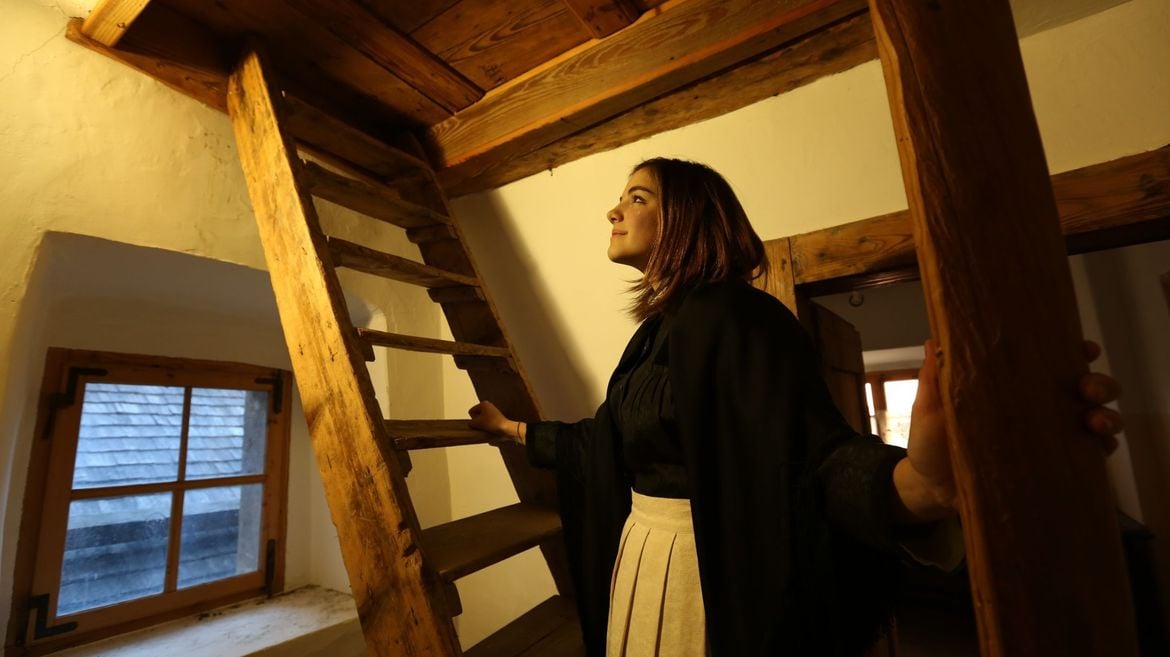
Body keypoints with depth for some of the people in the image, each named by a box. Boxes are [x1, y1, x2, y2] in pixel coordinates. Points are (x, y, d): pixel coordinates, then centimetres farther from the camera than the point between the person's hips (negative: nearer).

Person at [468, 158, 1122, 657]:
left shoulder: (736, 315, -18)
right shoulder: (655, 330, 7)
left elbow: (811, 449, -30)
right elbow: (605, 440, 17)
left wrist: (915, 482, -53)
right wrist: (515, 428, 30)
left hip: (714, 573, -8)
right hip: (640, 558, 8)